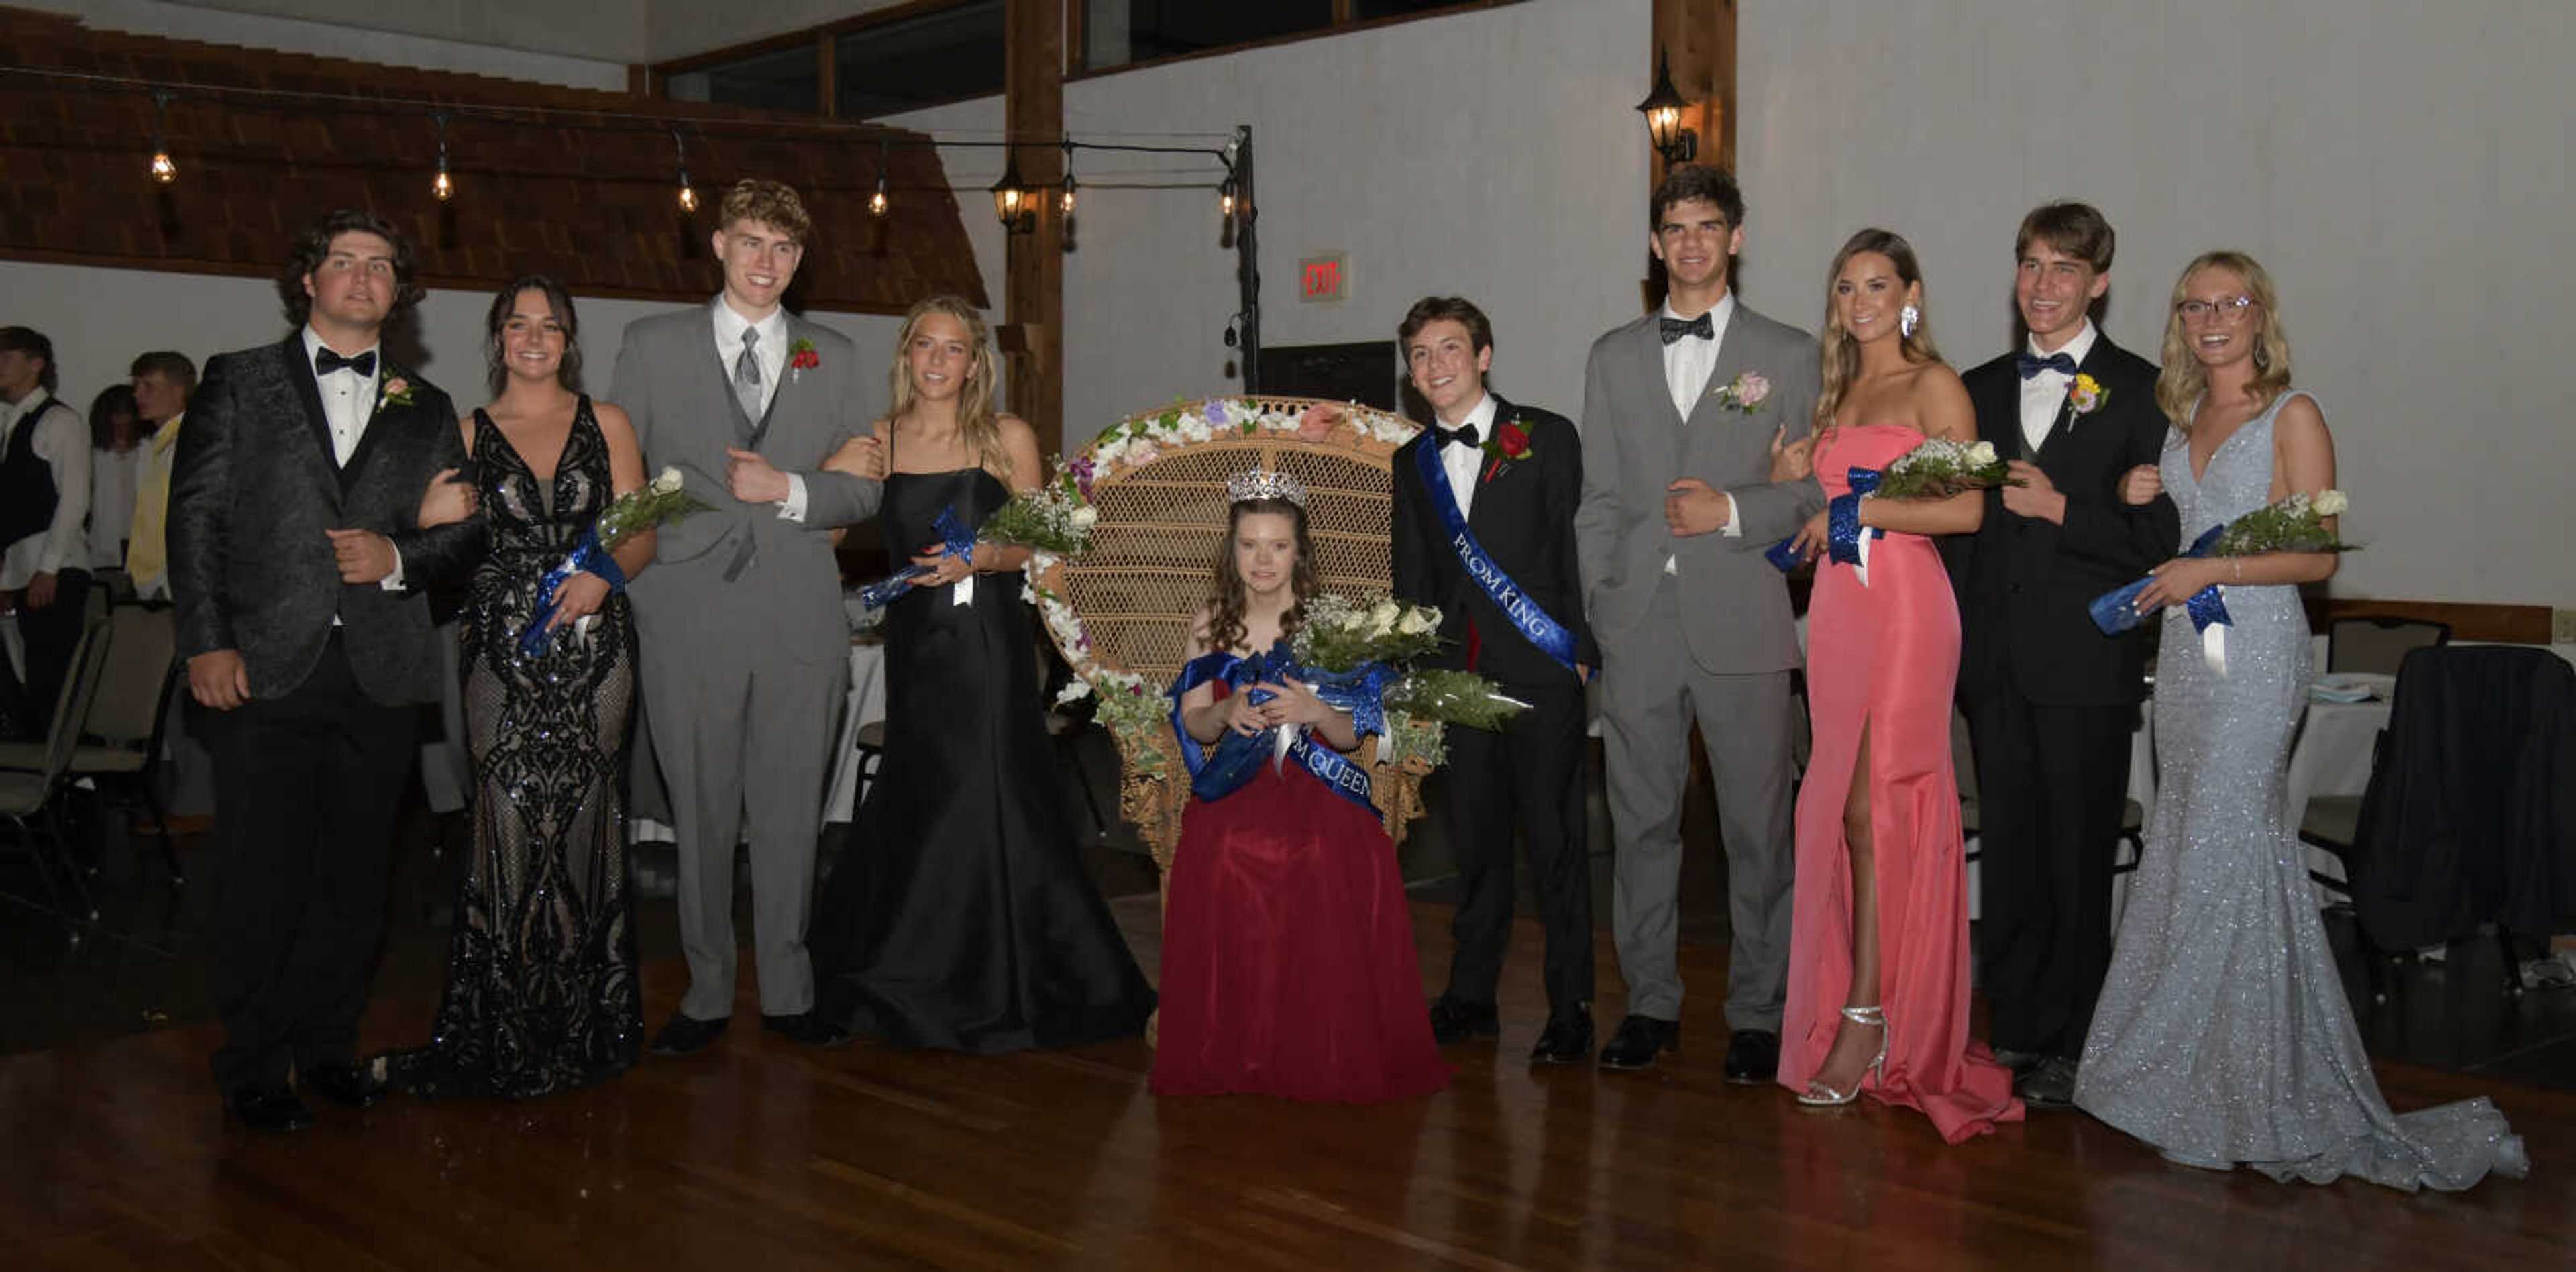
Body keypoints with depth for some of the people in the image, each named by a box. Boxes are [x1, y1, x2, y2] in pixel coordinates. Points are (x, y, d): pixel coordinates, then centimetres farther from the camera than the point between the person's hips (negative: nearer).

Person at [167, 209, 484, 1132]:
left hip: (380, 675, 3)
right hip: (267, 671, -2)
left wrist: (399, 559, -8)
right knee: (262, 882, 0)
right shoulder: (238, 382, 8)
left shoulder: (425, 410, 15)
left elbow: (466, 534, 13)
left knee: (354, 878, 9)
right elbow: (195, 516, 2)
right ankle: (254, 1068, 12)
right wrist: (207, 641, -7)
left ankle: (329, 1046, 23)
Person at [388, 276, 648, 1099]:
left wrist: (605, 574, -11)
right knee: (510, 837, -7)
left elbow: (641, 535, 8)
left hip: (593, 652, 0)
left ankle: (586, 1028, 11)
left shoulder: (607, 425, 11)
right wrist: (439, 513, -14)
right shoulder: (467, 434, 11)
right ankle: (510, 1038, 3)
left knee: (585, 832, 0)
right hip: (504, 656, 0)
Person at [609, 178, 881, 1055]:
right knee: (700, 813, 4)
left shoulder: (833, 358, 12)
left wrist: (789, 490, -8)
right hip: (689, 616, -1)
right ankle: (707, 995, 16)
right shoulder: (652, 346, 8)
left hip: (801, 617, 1)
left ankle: (787, 991, 17)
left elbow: (863, 490, 10)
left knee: (792, 813, 6)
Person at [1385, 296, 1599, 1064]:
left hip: (1542, 672, -4)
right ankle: (1471, 999, 21)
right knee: (1476, 839, 10)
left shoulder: (1547, 438, 1)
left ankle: (1570, 1009, 9)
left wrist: (1582, 650, -8)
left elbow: (1579, 547, -2)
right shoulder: (1411, 463, 15)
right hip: (1461, 676, 4)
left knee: (1555, 840, -1)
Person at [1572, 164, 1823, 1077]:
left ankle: (1757, 1013, 13)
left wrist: (1732, 511, -12)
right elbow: (1599, 501, 12)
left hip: (1742, 623, -2)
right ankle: (1651, 1002, 20)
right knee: (1641, 821, 8)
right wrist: (1598, 609, 5)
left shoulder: (1788, 355, 7)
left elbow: (1817, 492, 4)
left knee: (1757, 827, 1)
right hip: (1638, 624, 2)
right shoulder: (1614, 357, 14)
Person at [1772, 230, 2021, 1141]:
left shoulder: (1934, 384, -1)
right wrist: (1795, 478, 6)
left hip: (1905, 607, -7)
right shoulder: (1835, 393, 19)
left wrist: (1857, 509, -10)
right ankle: (1864, 1001, 12)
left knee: (1872, 804, -9)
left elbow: (1966, 508, -10)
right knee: (1841, 807, 4)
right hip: (1837, 608, 7)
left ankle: (1868, 1016, -4)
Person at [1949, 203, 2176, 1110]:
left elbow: (2161, 532, -6)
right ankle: (2013, 1031, 19)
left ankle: (2067, 1046, 12)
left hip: (2086, 662, -4)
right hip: (1995, 660, 4)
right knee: (2008, 851, 9)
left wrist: (2063, 510, -16)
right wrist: (1953, 639, 9)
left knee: (2079, 859, 3)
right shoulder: (1980, 389, 14)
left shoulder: (2140, 391, -1)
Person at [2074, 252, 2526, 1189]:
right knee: (2188, 848, 7)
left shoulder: (2294, 416, -5)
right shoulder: (2187, 418, 14)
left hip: (2257, 651, -7)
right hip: (2186, 648, 7)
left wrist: (2211, 572, -17)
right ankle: (2204, 1074, 15)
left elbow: (2317, 555, -9)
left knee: (2220, 849, -8)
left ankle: (2249, 1088, 2)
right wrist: (2141, 500, 6)